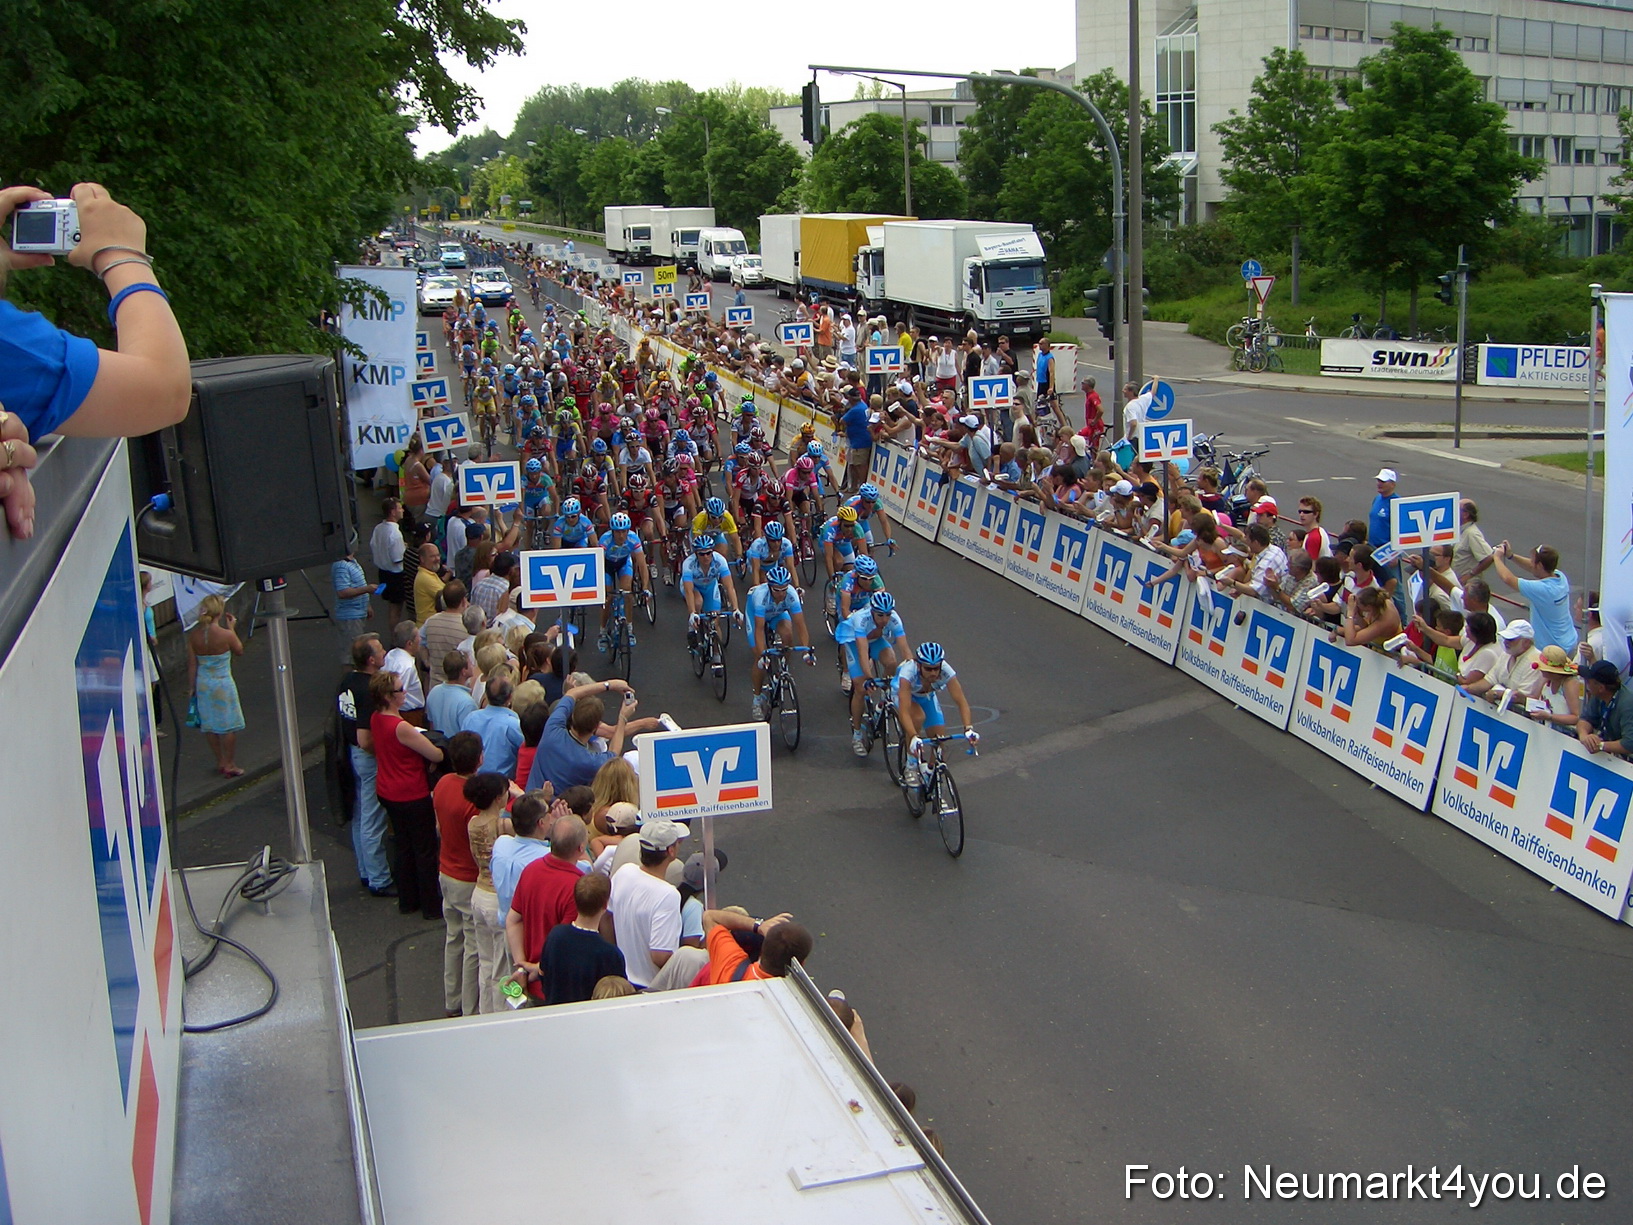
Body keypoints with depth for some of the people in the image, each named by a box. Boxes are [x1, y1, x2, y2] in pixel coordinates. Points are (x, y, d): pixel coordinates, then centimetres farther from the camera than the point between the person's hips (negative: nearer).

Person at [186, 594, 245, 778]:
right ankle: (229, 764, 18)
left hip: (203, 683, 4)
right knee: (229, 725, 11)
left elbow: (192, 665, -2)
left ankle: (220, 761, 30)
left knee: (209, 724, 18)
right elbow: (239, 651, 1)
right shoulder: (226, 634, -20)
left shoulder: (193, 635, -8)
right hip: (223, 683, -4)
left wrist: (192, 688, 8)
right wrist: (232, 627, 8)